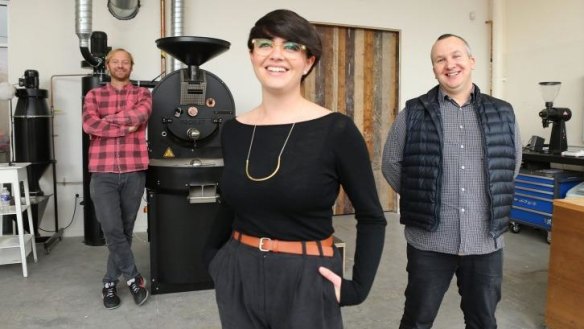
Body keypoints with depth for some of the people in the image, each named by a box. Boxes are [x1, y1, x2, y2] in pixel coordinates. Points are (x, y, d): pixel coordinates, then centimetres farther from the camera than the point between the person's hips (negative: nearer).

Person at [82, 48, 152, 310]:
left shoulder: (142, 94, 9)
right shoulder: (94, 95, 10)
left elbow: (140, 115, -14)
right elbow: (89, 125, -8)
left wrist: (107, 119, -8)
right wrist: (126, 127, -11)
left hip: (134, 172, 1)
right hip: (102, 174, 0)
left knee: (125, 230, 9)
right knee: (112, 230, -9)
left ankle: (110, 282, 25)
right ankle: (134, 278, 11)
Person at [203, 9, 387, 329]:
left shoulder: (336, 130, -13)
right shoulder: (233, 131, 0)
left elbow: (371, 217, -4)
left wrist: (356, 288, -10)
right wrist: (212, 258, 8)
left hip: (307, 281, -3)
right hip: (237, 278, 4)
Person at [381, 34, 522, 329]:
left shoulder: (502, 114, 4)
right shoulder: (413, 114, -4)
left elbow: (512, 164, 16)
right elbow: (391, 164, 2)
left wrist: (492, 201, 11)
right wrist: (420, 199, 1)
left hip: (486, 241, 3)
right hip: (429, 241, -2)